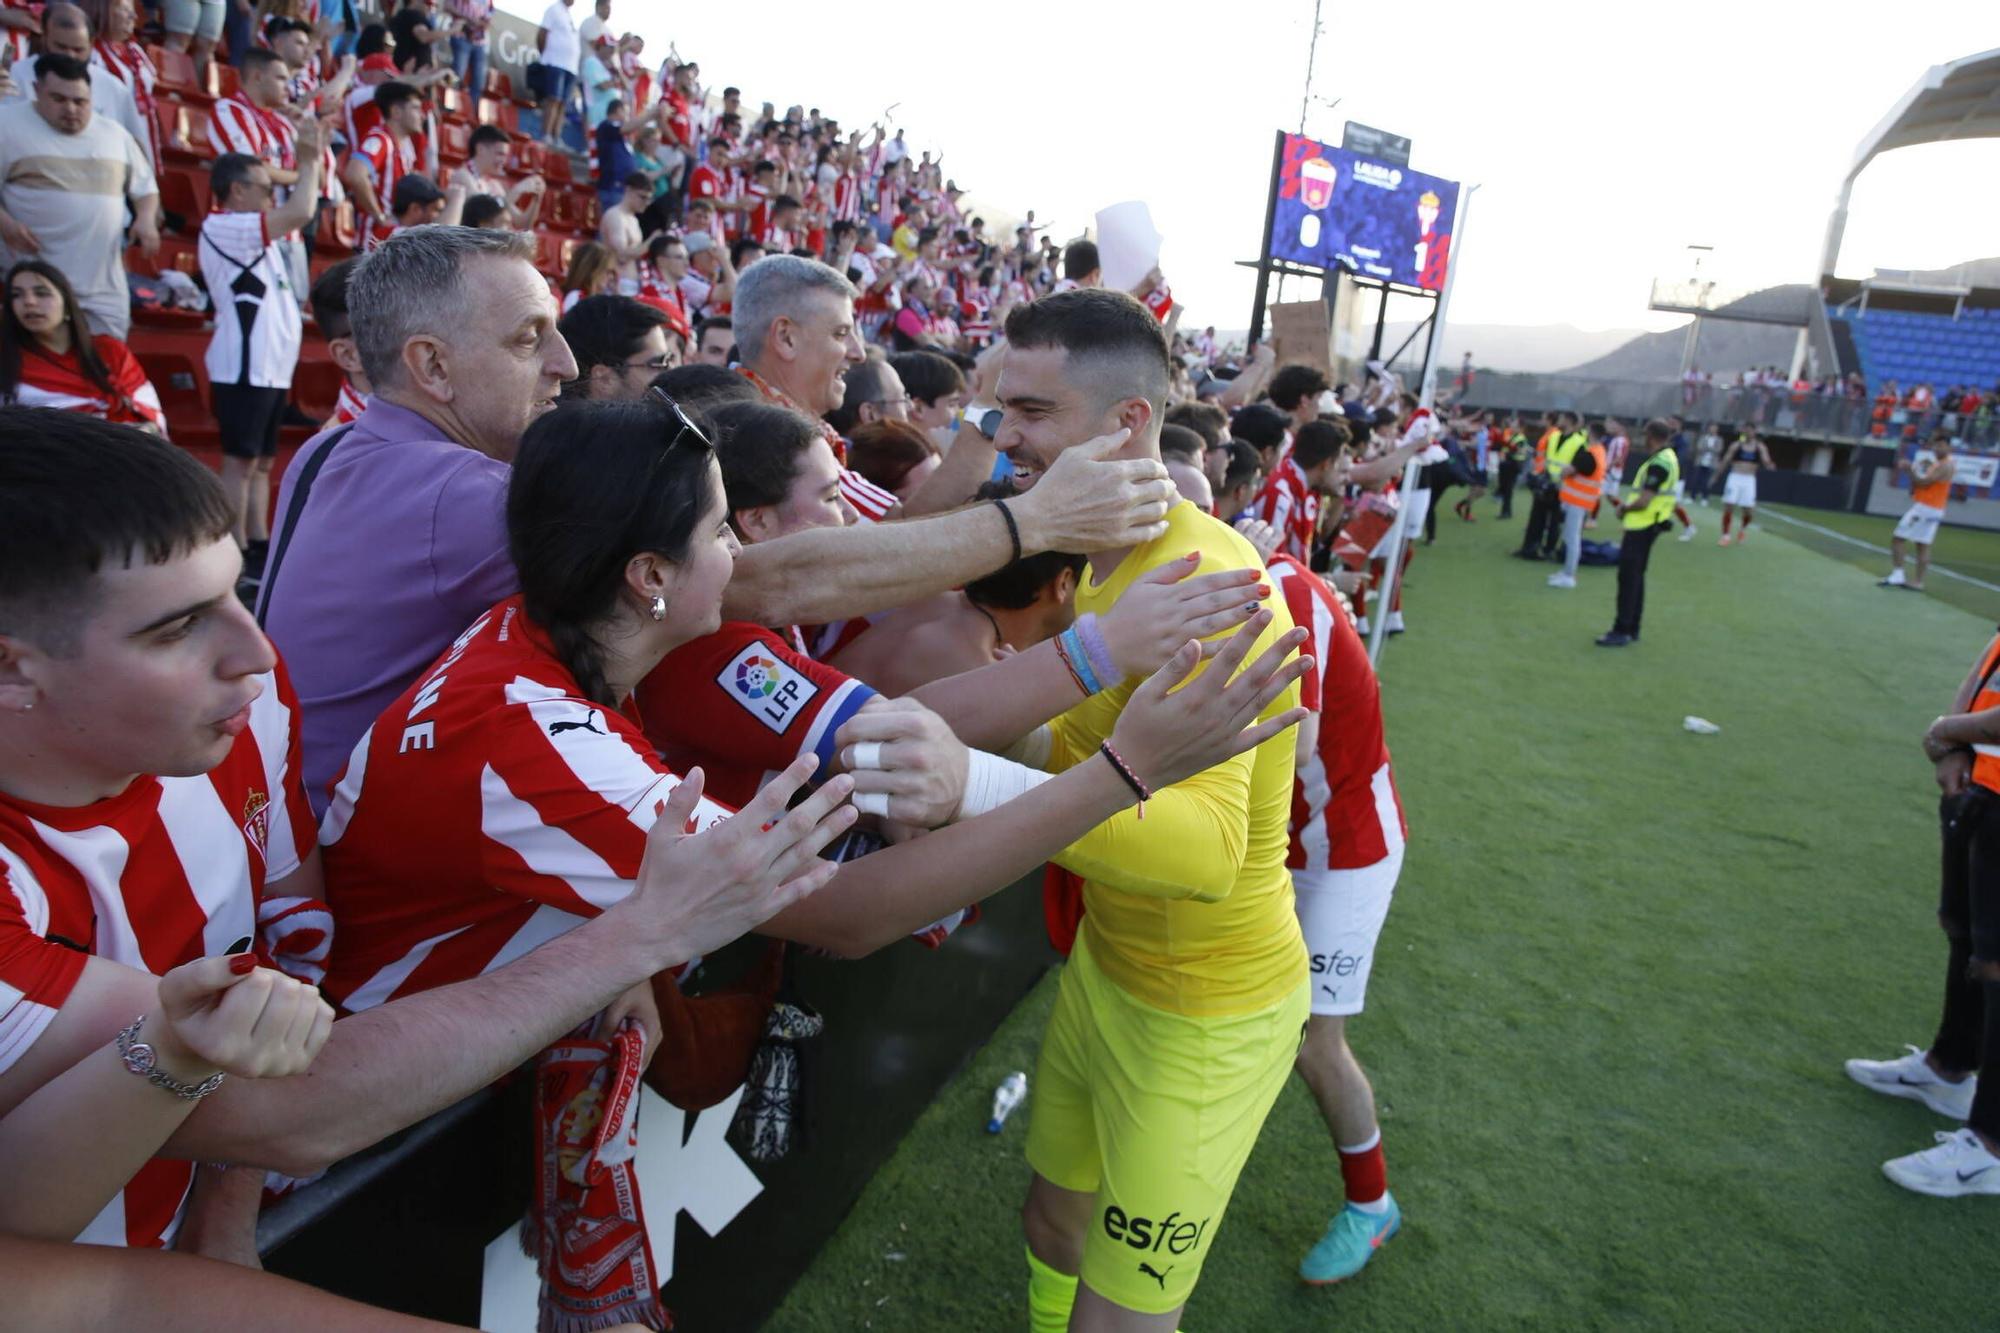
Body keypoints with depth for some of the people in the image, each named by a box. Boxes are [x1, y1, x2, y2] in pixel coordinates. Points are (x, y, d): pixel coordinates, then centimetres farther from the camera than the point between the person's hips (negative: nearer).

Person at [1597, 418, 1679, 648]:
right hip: (1648, 524, 10)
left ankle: (1622, 631, -4)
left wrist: (1624, 508, -6)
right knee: (1636, 577, 15)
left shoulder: (1658, 463, -21)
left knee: (1628, 578, -7)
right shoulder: (1667, 457, 11)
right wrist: (1628, 502, 7)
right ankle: (1632, 629, 22)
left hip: (1642, 526, -10)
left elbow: (1643, 502, -23)